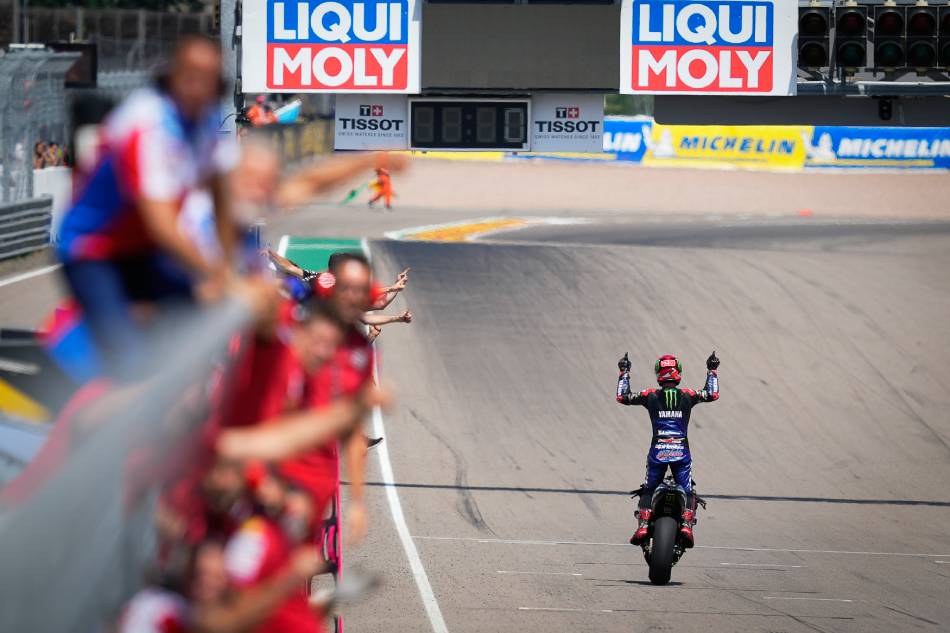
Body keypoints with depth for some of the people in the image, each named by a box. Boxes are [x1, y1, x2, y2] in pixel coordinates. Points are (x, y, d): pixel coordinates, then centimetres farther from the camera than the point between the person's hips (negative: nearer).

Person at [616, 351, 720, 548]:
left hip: (657, 452, 0)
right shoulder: (687, 396, 2)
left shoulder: (651, 396, 1)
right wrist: (712, 371, 26)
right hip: (682, 453, 0)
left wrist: (624, 373, 21)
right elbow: (712, 395, 17)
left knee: (647, 491, 15)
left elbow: (622, 397, 11)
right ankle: (686, 524, -15)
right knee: (687, 492, 9)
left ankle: (643, 526, -4)